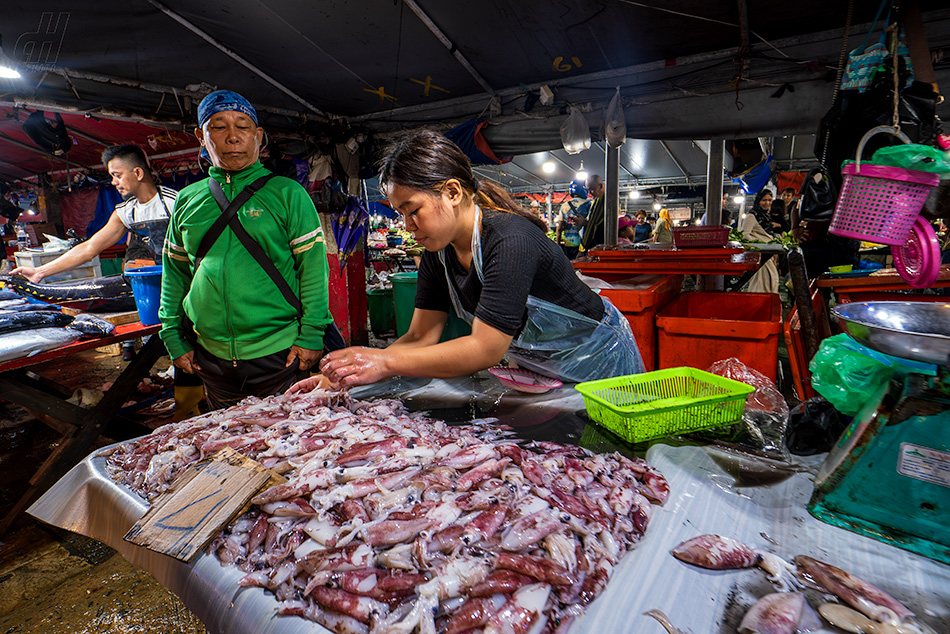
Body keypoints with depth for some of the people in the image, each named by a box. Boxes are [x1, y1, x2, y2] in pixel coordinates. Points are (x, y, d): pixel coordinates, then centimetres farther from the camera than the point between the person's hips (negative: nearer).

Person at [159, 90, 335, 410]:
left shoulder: (287, 193, -4)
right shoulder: (187, 200, 8)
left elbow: (313, 264, -8)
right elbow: (174, 272, 14)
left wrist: (311, 335, -13)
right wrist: (174, 337, 9)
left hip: (279, 353, -4)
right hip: (210, 355, 4)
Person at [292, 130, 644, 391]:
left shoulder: (509, 240, -34)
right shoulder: (438, 254, -9)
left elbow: (485, 349, -35)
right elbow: (421, 336, -8)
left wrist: (388, 362, -35)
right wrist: (346, 374, -19)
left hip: (601, 363, -6)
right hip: (536, 369, 6)